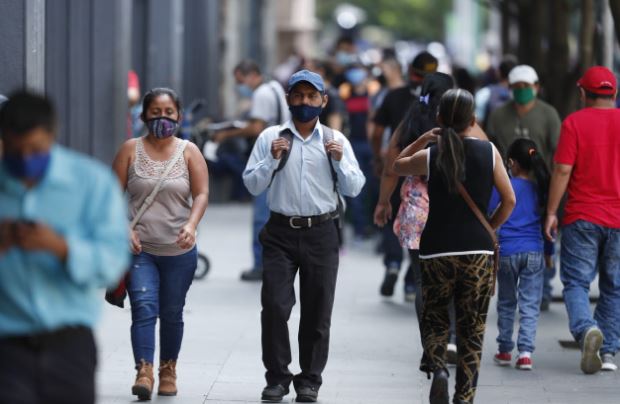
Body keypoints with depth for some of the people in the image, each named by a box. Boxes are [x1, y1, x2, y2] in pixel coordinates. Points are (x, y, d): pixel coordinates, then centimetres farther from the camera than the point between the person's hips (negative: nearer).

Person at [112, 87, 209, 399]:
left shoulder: (189, 152, 1)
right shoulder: (131, 150, 2)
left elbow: (201, 194, -6)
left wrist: (191, 225, -23)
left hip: (179, 251, 1)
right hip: (139, 248, -1)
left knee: (171, 313, 11)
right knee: (144, 307, -16)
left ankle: (168, 370, 27)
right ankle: (144, 372, -22)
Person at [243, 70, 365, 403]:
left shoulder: (335, 140, 5)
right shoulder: (270, 137, 3)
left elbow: (354, 189, 5)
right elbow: (252, 185, 2)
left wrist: (340, 161, -10)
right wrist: (272, 159, -12)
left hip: (321, 234, 1)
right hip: (281, 233, -1)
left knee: (317, 311, 6)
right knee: (274, 306, -7)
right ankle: (277, 377, 4)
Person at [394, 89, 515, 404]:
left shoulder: (430, 156, -2)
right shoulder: (489, 152, -1)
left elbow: (397, 165, 19)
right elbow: (509, 201, 3)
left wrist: (424, 138, 15)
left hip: (437, 251, 0)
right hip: (478, 252, 0)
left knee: (434, 319, 17)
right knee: (472, 330, 8)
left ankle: (438, 368, -10)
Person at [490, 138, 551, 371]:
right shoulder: (539, 189, 4)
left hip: (506, 252, -1)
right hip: (534, 252, 1)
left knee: (506, 303, 13)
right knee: (530, 305, 1)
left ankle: (505, 351, 19)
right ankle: (525, 352, -9)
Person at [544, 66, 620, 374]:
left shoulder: (574, 123, -5)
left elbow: (563, 170, -9)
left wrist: (551, 213, -2)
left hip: (582, 217, -2)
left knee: (576, 282, 2)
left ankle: (586, 328, -25)